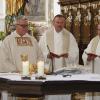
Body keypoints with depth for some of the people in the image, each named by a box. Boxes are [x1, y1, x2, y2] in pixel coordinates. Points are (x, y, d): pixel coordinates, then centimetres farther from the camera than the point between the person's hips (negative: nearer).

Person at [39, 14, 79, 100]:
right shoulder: (46, 35, 5)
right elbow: (41, 50, -1)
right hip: (50, 68, -1)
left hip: (65, 67, 1)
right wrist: (48, 55, -21)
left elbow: (75, 51, 4)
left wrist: (68, 54, -16)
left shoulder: (69, 35, 9)